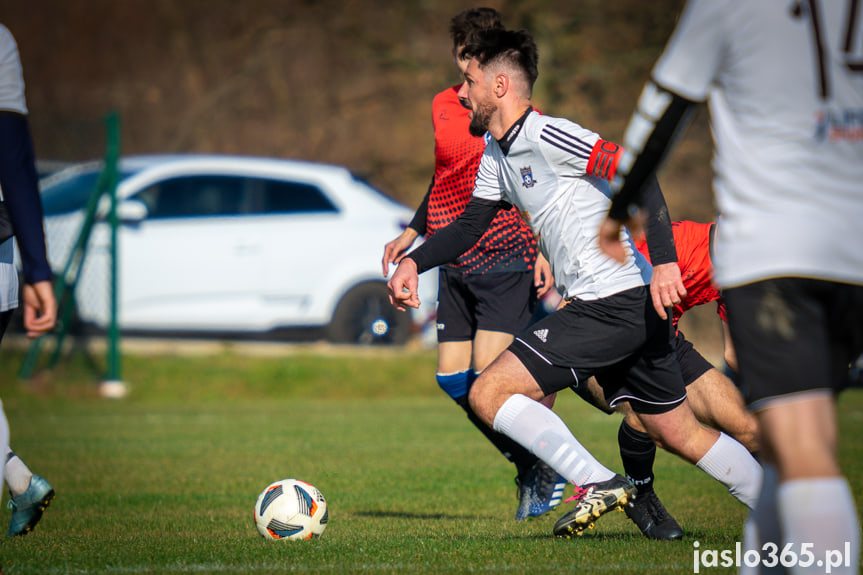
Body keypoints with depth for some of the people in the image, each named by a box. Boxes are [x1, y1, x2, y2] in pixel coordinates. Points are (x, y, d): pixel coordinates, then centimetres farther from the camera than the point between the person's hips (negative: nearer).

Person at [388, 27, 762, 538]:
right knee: (682, 434, 17)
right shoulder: (496, 154, 15)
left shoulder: (547, 136, -14)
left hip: (612, 302, -10)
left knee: (490, 394, -10)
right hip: (636, 307, 10)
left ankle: (600, 485, -12)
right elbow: (471, 224, 25)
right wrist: (414, 262, 9)